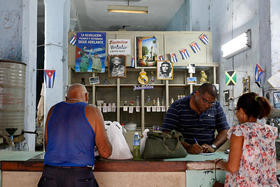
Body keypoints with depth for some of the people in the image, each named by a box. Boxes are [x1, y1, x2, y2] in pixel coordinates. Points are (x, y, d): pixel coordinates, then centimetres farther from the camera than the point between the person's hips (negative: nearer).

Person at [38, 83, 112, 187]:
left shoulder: (53, 110, 12)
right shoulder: (92, 111, 1)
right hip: (80, 177, -3)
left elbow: (47, 147, 16)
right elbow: (105, 152, -2)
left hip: (50, 176, 4)